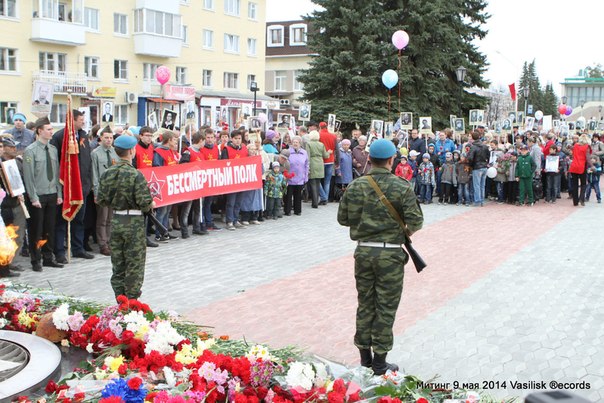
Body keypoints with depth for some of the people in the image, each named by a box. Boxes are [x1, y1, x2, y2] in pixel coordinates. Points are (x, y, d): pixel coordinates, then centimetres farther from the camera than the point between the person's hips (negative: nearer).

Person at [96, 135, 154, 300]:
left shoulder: (107, 174, 2)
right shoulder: (135, 175, -17)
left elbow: (101, 200, 5)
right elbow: (145, 203, -19)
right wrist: (151, 205, 2)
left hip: (115, 221, 6)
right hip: (134, 222, -6)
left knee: (118, 264, 14)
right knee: (134, 264, 4)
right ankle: (132, 301, 9)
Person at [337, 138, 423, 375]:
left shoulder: (355, 186, -1)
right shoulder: (402, 187, -11)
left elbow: (343, 218, 5)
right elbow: (416, 221, -14)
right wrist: (406, 233, 7)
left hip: (363, 251, 3)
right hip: (390, 253, -3)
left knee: (365, 304, 14)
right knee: (386, 307, 6)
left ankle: (365, 358, 23)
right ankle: (380, 362, 13)